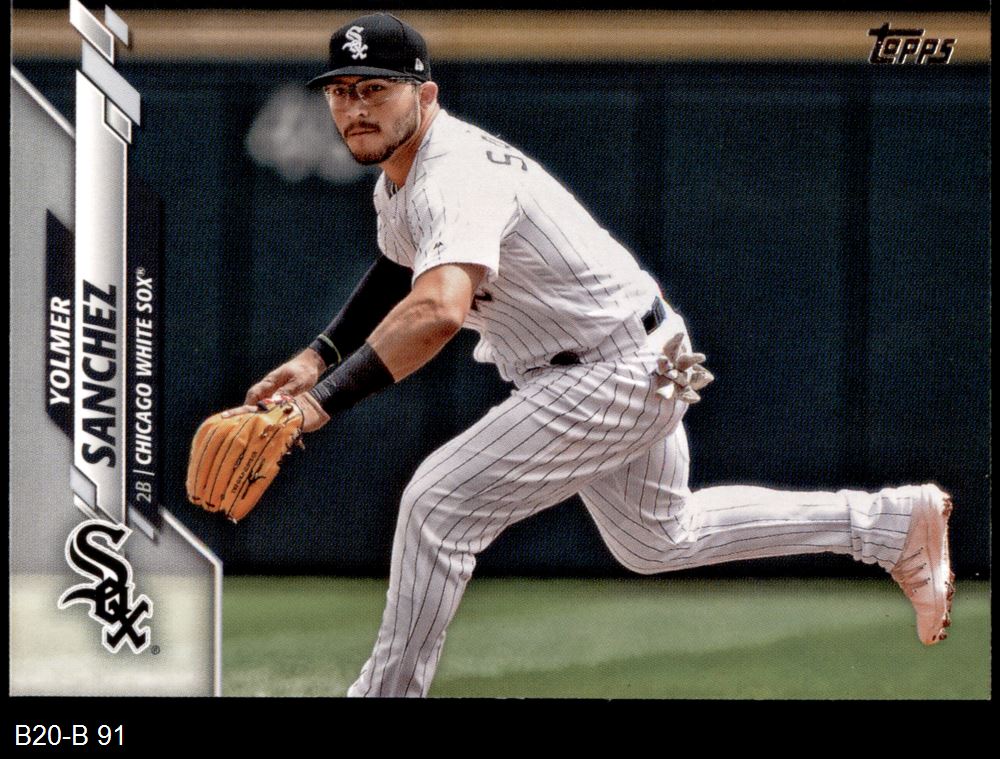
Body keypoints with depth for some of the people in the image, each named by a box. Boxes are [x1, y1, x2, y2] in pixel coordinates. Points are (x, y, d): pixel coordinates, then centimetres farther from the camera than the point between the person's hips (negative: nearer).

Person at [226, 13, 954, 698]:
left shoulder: (458, 176, -30)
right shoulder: (401, 172, 2)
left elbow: (437, 311, -48)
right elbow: (402, 267, 24)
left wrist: (324, 400, -52)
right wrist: (317, 357, 10)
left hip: (615, 379, -11)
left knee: (441, 502, -16)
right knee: (657, 540, 26)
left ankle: (391, 690, -3)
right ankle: (889, 521, 32)